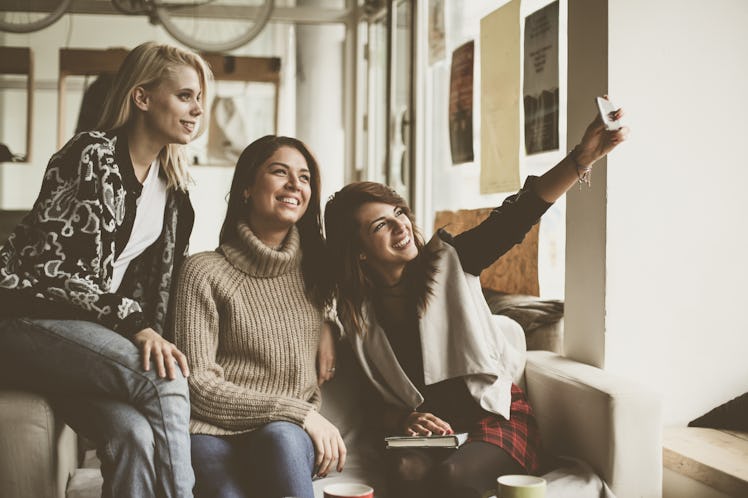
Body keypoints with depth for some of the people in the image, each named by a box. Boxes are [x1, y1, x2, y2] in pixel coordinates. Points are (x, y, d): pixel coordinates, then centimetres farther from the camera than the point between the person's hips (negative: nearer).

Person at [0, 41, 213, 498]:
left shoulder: (173, 186, 13)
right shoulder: (92, 156, -10)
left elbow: (158, 277, 15)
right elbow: (48, 263, -16)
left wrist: (151, 336, -2)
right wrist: (133, 323, -20)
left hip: (101, 327, 6)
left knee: (135, 431, -26)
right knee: (167, 383, -29)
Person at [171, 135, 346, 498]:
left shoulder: (316, 270, 12)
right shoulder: (204, 271, -2)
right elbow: (197, 385, -8)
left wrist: (329, 329, 10)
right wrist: (298, 413, -13)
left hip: (294, 434, 3)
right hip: (216, 431, -3)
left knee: (281, 438, -34)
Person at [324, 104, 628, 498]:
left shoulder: (448, 261, -3)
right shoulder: (356, 313, 2)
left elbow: (517, 214, -17)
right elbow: (380, 404, 8)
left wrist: (582, 157, -31)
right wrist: (403, 420, -15)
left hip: (497, 417, -1)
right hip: (425, 430, 1)